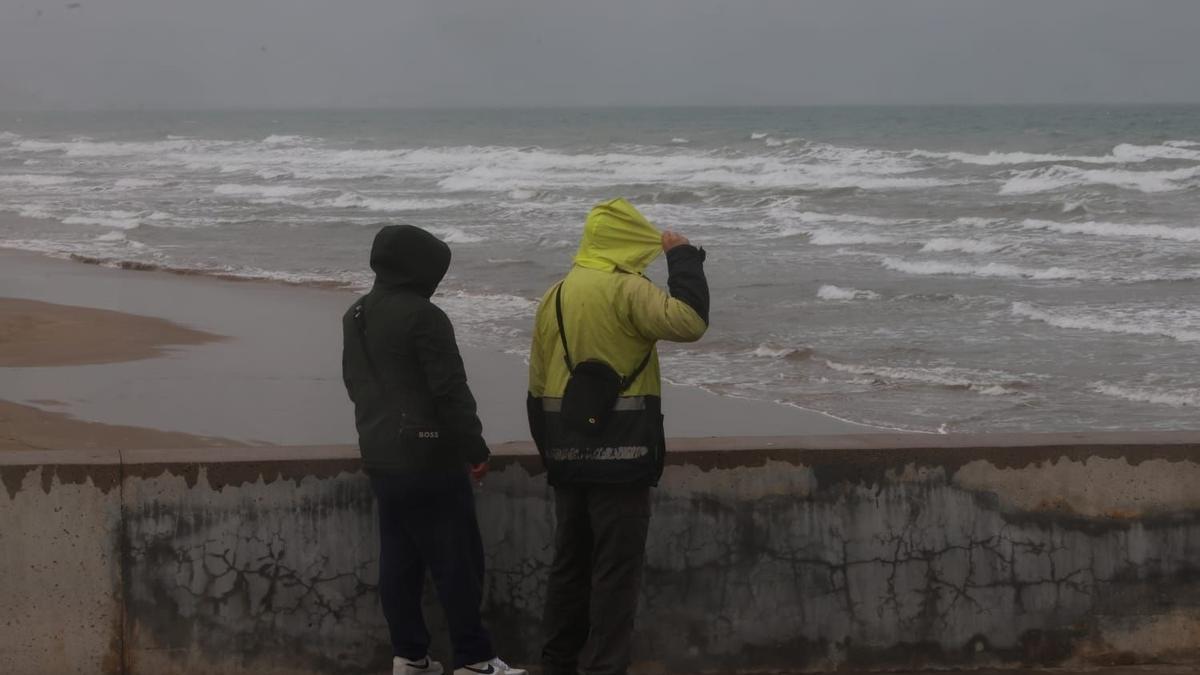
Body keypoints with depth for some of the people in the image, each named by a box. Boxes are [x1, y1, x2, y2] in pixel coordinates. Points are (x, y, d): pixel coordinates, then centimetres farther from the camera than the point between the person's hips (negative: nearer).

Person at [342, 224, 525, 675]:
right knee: (457, 559, -3)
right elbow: (451, 390, -17)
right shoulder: (423, 317, -16)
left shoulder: (355, 316, 11)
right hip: (429, 457, -8)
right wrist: (475, 448, -9)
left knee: (398, 557, 12)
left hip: (380, 456, 9)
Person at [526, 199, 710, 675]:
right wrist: (683, 259, -11)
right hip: (620, 454, -7)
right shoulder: (626, 289, -12)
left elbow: (537, 386, 15)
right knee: (616, 568, -2)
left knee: (570, 560, 17)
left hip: (569, 456, 7)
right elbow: (689, 322, -23)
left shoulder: (554, 296, 12)